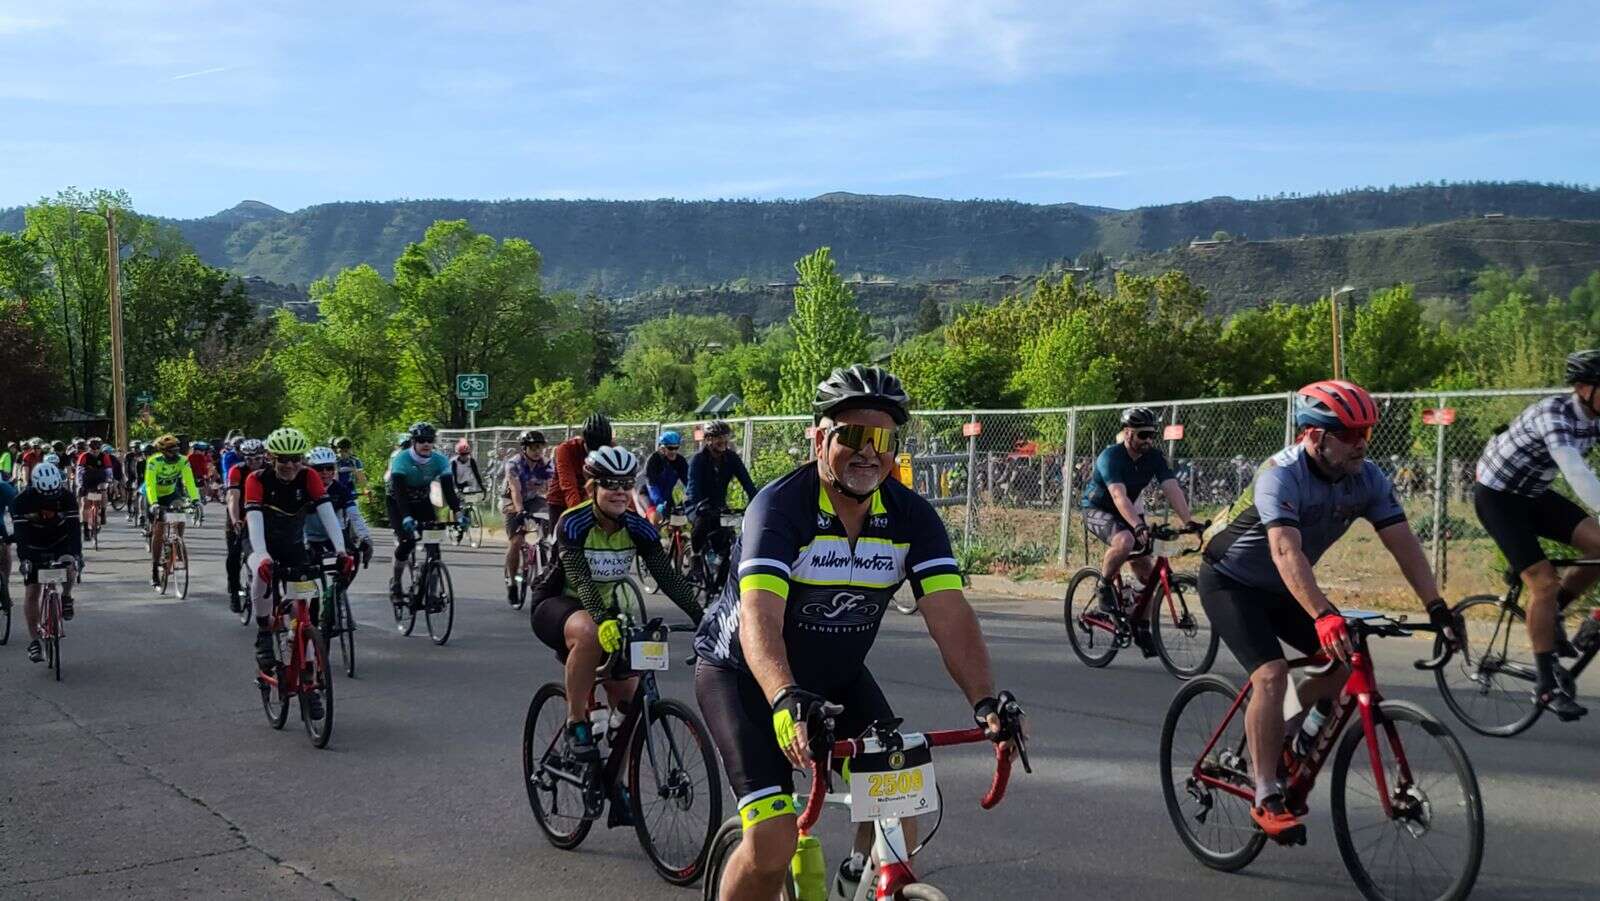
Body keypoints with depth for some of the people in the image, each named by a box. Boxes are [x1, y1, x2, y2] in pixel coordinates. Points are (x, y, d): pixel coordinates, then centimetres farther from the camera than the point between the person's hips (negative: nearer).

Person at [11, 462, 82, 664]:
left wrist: (76, 554, -39)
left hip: (59, 543, 0)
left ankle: (66, 597, -1)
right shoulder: (22, 501, -23)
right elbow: (21, 533, -28)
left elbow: (73, 528, -26)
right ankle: (33, 641, -2)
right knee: (31, 593, -8)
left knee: (70, 564, -31)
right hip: (34, 549, 0)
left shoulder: (66, 498, -20)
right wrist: (24, 559, -40)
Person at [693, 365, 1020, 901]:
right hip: (743, 674, -5)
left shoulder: (913, 517, -12)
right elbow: (759, 618, -39)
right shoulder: (779, 506, -26)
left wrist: (985, 701, -39)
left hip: (836, 676, 5)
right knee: (773, 844, -17)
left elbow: (950, 615, -23)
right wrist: (786, 701, -56)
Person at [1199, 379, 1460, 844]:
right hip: (1230, 581, -7)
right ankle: (1267, 799, -16)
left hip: (1279, 588, 7)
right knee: (1272, 674, -23)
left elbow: (1403, 543, -14)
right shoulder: (1281, 475, -31)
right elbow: (1287, 552, -44)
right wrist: (1323, 615, -55)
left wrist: (1436, 606, -25)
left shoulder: (1367, 478, -11)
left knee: (1344, 659, -3)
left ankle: (1288, 737, 18)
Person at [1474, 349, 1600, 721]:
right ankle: (1547, 685, -4)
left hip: (1534, 493, 7)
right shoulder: (1553, 415, -29)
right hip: (1497, 495, -7)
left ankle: (1551, 617, 10)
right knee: (1545, 582, -15)